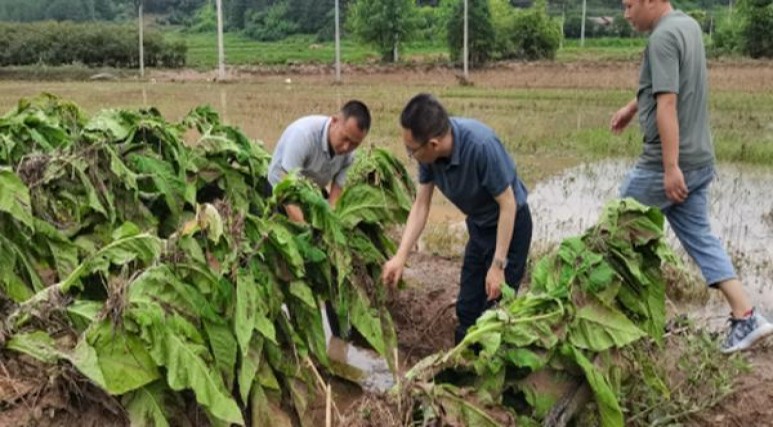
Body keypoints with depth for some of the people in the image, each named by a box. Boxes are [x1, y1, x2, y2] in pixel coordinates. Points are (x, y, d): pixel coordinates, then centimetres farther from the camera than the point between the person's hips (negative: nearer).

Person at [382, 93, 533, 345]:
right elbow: (421, 205, -7)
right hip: (479, 225, 7)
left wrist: (498, 265, -24)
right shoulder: (429, 153, -18)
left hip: (510, 225, -6)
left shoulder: (481, 145, -37)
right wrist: (400, 257, -13)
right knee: (466, 308, 15)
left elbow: (508, 204, -27)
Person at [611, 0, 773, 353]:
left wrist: (671, 167, -28)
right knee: (700, 236, 11)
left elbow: (667, 104, -25)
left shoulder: (663, 36, -17)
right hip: (699, 160, 9)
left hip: (668, 164, -9)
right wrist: (632, 107, 40)